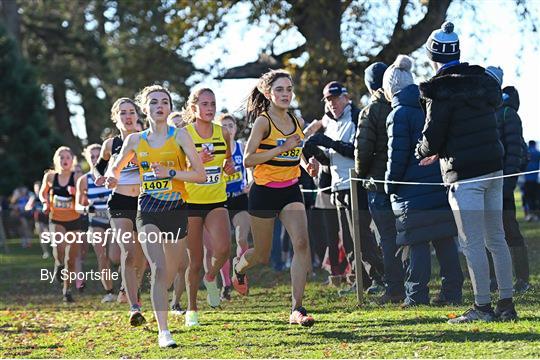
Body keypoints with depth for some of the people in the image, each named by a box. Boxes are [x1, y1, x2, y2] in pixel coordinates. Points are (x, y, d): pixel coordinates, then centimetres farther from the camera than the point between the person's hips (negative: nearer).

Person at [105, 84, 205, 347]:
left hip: (176, 210, 1)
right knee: (158, 269, -18)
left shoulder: (179, 136, -3)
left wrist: (170, 172, -20)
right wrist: (112, 179, -6)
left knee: (169, 274, 11)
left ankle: (157, 302, 46)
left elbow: (199, 175, -7)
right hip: (148, 211, 0)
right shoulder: (135, 140, 4)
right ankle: (163, 332, -18)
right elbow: (115, 169, 17)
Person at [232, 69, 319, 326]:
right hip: (264, 191, -4)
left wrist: (307, 164, 3)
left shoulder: (297, 122, 8)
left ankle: (297, 309, -15)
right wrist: (282, 148, -22)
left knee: (301, 243, -17)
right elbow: (248, 160, -16)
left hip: (290, 191, 4)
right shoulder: (263, 122, -10)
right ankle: (239, 266, 47)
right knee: (262, 255, 9)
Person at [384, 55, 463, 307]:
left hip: (413, 193, -6)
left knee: (416, 244, -3)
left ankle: (416, 295, -3)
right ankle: (452, 291, 12)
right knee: (445, 240, 9)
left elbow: (397, 155, -11)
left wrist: (390, 185, 1)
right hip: (441, 187, 7)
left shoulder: (398, 114, -9)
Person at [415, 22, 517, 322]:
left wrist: (423, 151, 14)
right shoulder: (484, 80, 10)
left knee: (473, 243, -3)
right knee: (496, 239, 12)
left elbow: (432, 137, -12)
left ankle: (483, 306, -2)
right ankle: (507, 303, 14)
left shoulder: (441, 89, -12)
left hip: (465, 175, -7)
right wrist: (440, 152, 21)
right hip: (493, 169, 7)